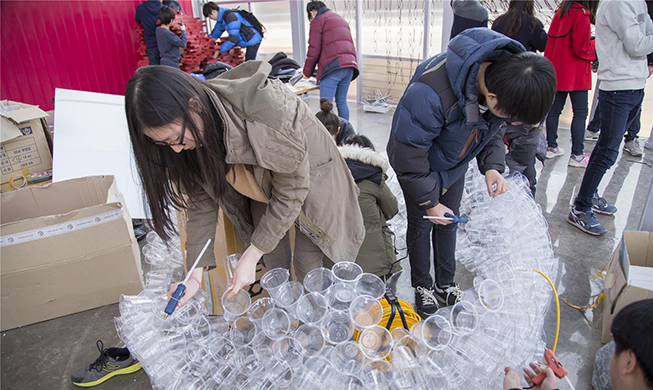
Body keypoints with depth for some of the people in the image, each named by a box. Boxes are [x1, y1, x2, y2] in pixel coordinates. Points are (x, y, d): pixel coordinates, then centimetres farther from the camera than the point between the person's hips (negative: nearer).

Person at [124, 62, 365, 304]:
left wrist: (252, 255, -27)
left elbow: (291, 189, -30)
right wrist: (196, 274, -17)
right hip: (263, 186, 5)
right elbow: (202, 200, -10)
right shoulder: (192, 135, -21)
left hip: (308, 177, -4)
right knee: (275, 267, 9)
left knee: (307, 267, 3)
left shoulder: (262, 110, -41)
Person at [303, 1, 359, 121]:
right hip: (349, 65, 8)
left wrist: (307, 72, 8)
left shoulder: (317, 20, 4)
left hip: (333, 67, -8)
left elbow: (314, 49, -1)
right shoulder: (341, 19, 29)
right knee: (342, 102, 13)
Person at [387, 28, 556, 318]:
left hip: (455, 163, 6)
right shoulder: (430, 93, -44)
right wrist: (429, 201, -21)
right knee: (421, 225, 7)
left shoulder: (511, 80, -22)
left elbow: (495, 129, 0)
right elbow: (408, 155, -30)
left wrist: (492, 166, -17)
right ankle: (422, 286, 31)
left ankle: (446, 284, 37)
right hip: (419, 165, -5)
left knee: (449, 222, 17)